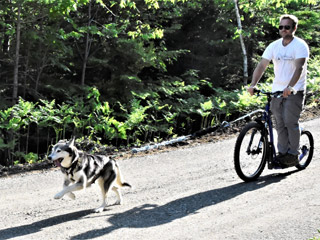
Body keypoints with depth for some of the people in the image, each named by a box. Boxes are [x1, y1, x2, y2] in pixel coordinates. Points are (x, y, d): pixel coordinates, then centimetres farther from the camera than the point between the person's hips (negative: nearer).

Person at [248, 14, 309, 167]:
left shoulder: (300, 46, -9)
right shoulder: (274, 46, 6)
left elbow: (299, 68, -23)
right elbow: (261, 66, -1)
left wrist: (290, 86, -38)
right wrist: (253, 84, -17)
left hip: (294, 91, -5)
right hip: (277, 90, 5)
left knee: (290, 122, -11)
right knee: (279, 123, 6)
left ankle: (293, 154, 0)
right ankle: (282, 152, 15)